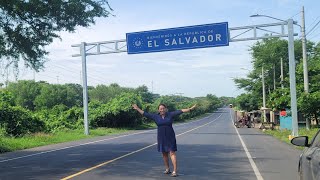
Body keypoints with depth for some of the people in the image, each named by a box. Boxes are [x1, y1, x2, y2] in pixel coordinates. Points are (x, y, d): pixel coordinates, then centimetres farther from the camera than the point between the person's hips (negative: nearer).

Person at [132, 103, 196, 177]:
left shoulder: (170, 114, -4)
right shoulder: (155, 116, 1)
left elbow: (180, 111, -9)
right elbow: (145, 114, 6)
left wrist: (190, 109, -14)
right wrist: (137, 109, 8)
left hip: (170, 137, -3)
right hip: (161, 138, 3)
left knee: (172, 153, -8)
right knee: (164, 153, 11)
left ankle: (175, 171, -10)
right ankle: (167, 169, 26)